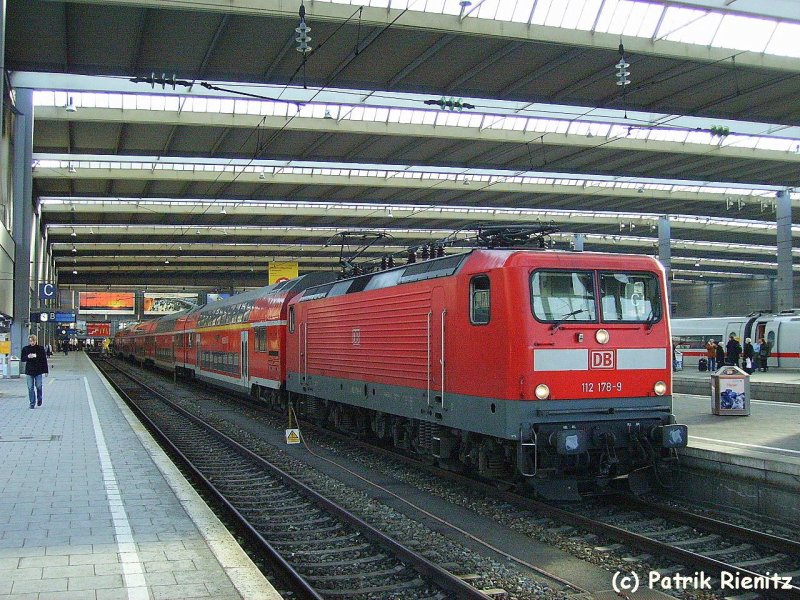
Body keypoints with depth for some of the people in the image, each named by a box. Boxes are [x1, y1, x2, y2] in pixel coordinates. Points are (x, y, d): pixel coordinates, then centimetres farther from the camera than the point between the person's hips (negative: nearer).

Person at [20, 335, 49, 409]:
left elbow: (44, 360, 2)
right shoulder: (25, 349, 3)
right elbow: (22, 359, 5)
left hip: (38, 370, -1)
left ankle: (39, 400, 27)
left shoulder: (40, 349, 0)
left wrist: (46, 370, 0)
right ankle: (32, 403, 5)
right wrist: (27, 357, -17)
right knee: (30, 388, 0)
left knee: (38, 386, 2)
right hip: (29, 371, 1)